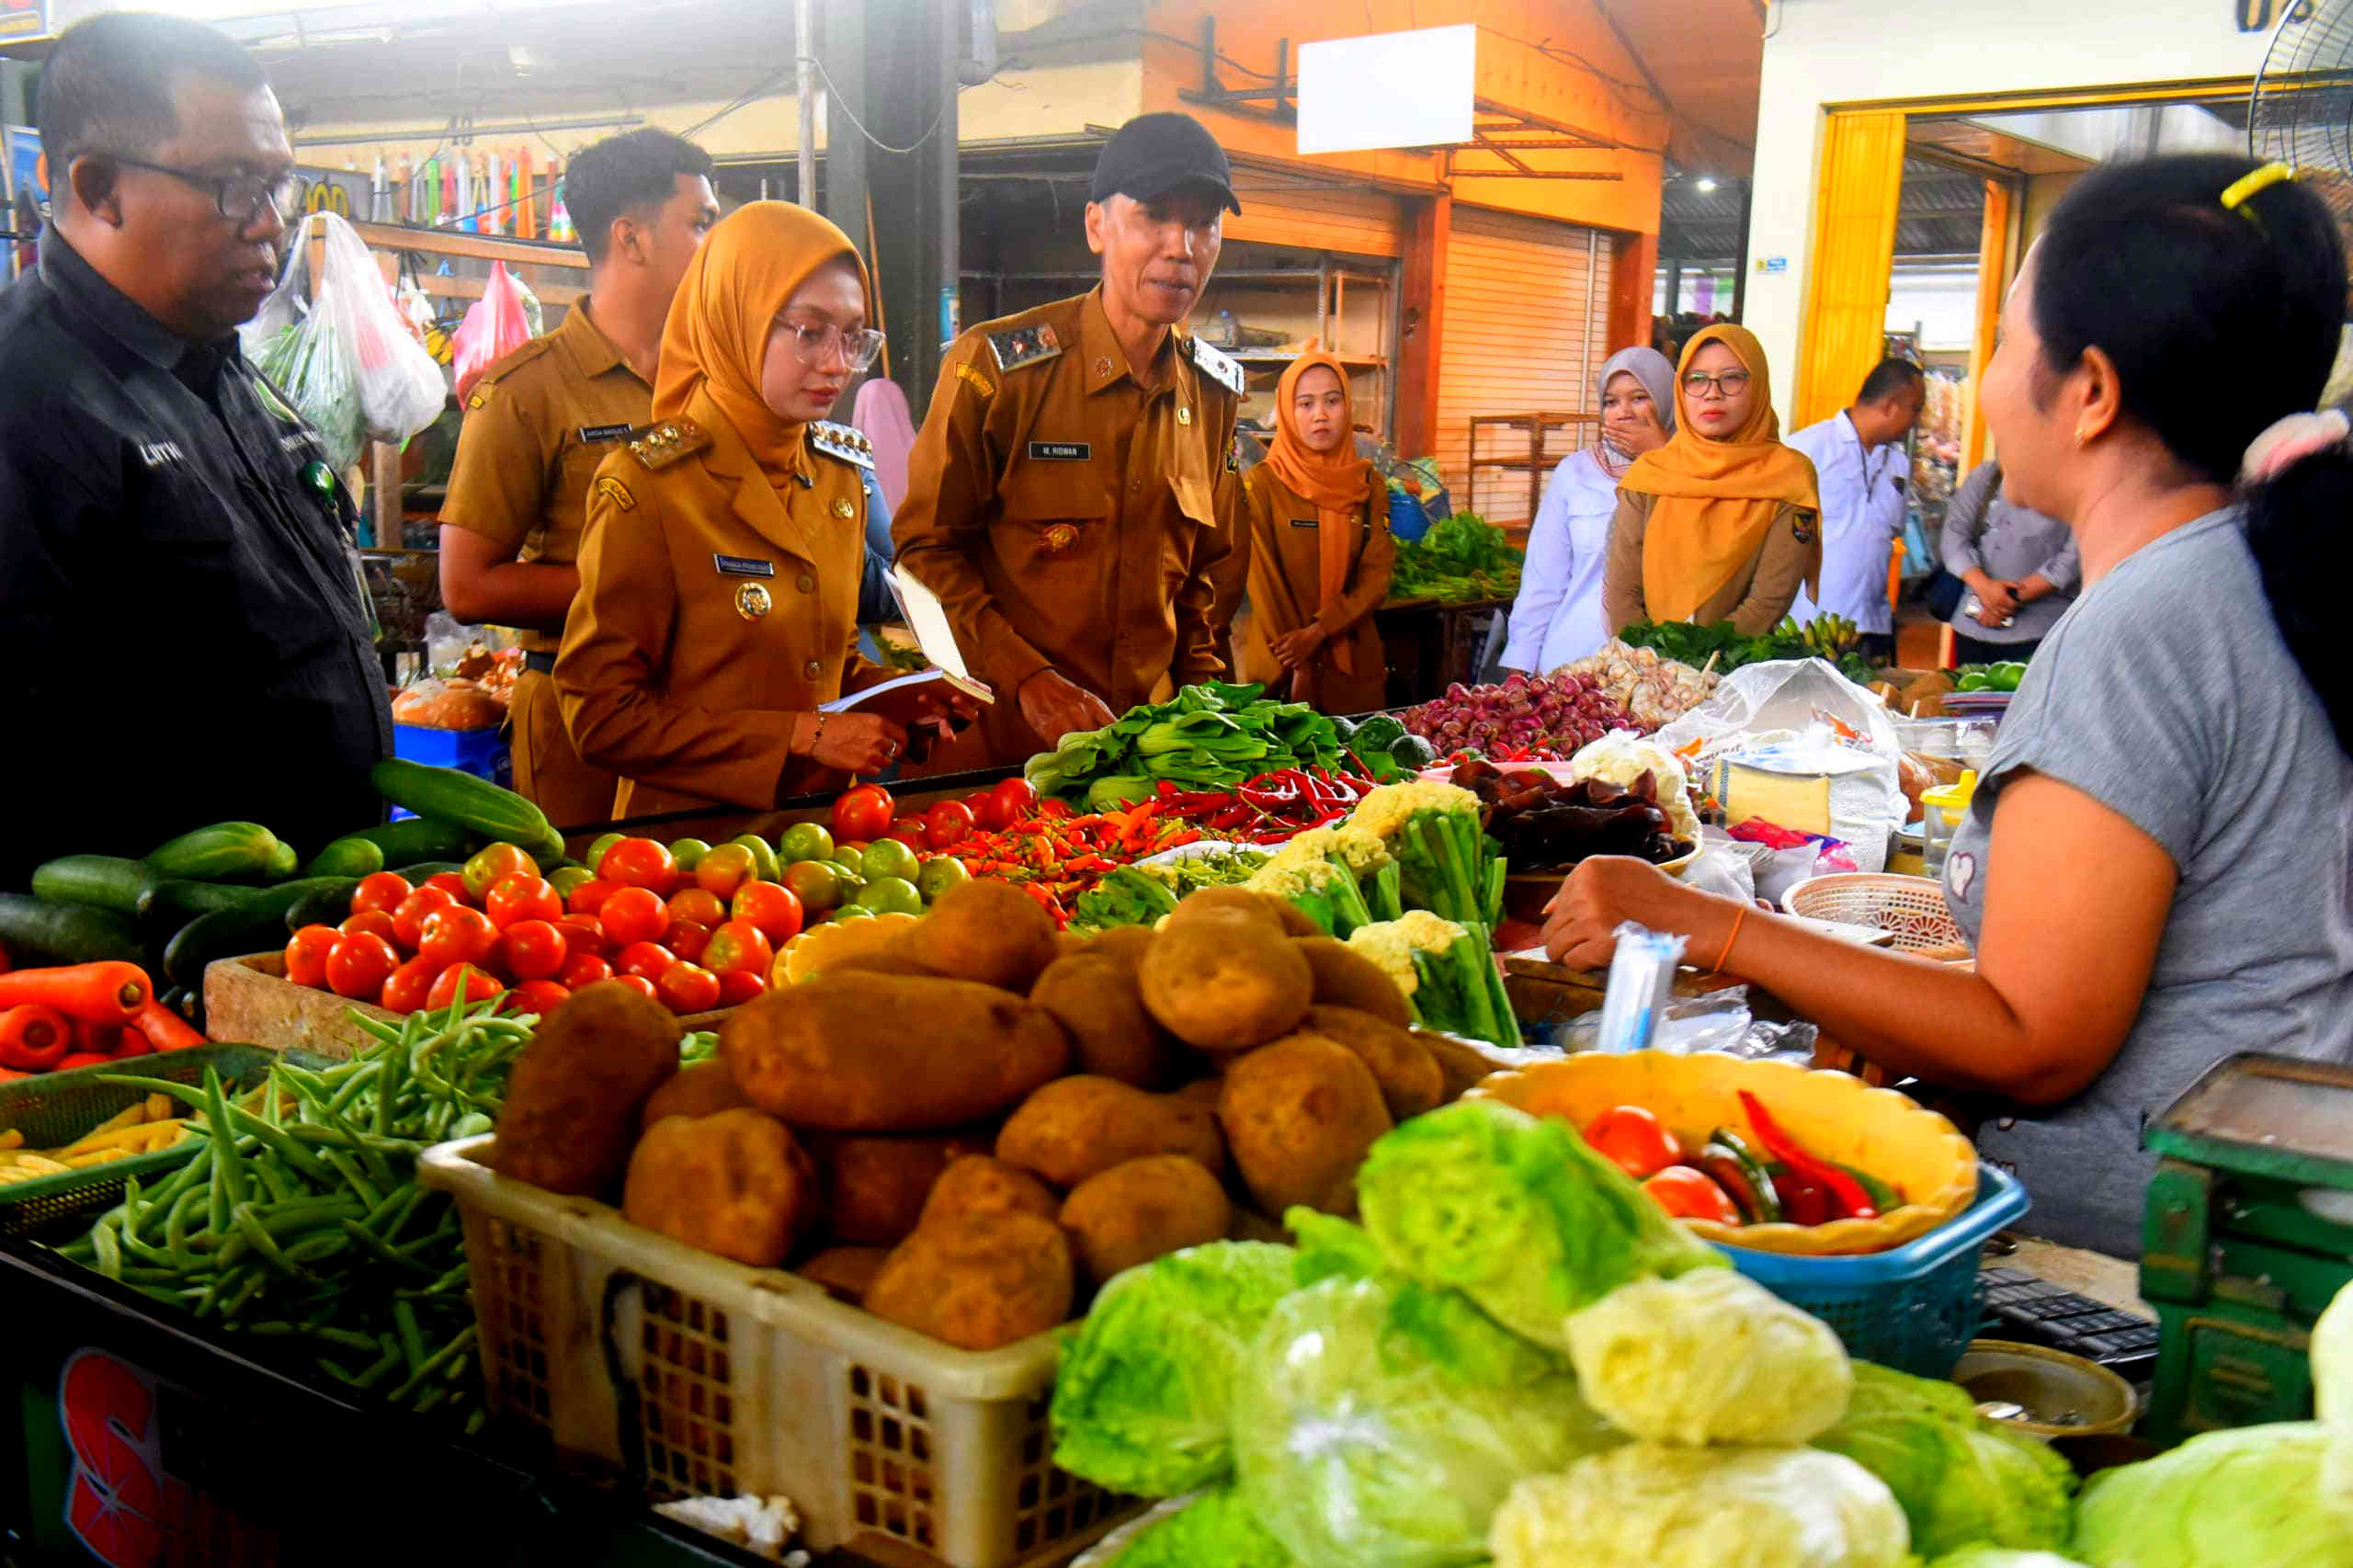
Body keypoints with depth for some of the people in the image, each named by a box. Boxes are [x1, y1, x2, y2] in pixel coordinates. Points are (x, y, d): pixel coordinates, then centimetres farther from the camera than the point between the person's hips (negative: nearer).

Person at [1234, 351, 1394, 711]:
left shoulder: (1368, 485, 6)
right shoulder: (1262, 484, -5)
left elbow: (1377, 576, -1)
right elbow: (1264, 582, -9)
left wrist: (1317, 631, -15)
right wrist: (1298, 668, -14)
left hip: (1354, 663, 3)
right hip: (1282, 667, -3)